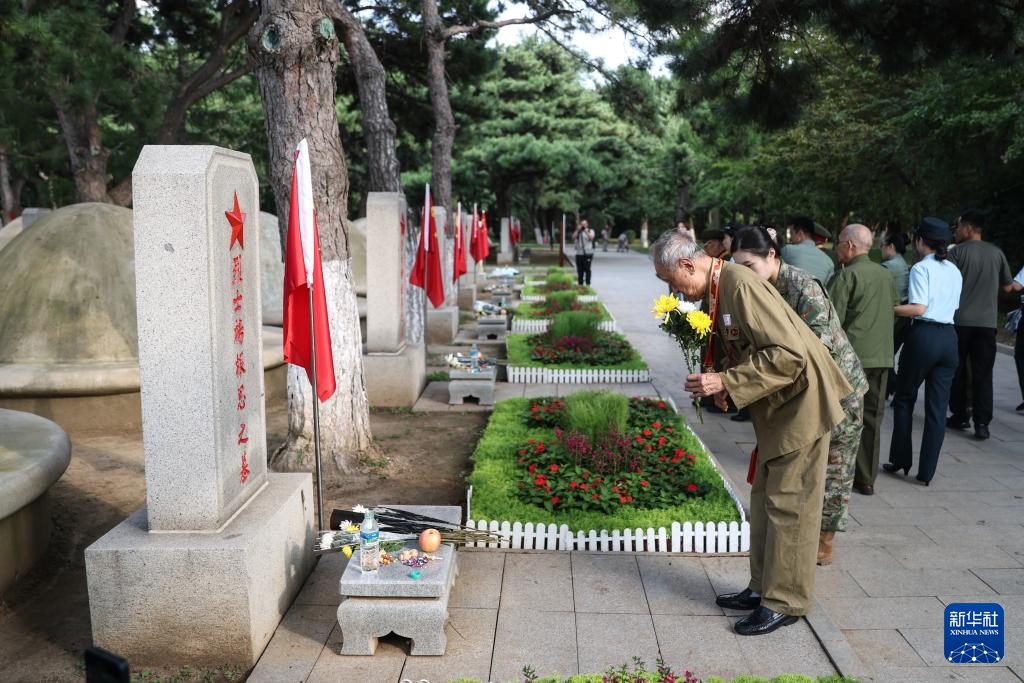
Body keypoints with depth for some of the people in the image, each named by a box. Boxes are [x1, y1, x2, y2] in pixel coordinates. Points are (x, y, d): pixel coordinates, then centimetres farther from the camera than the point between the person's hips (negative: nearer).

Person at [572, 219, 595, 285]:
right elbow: (573, 237, -2)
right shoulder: (577, 232, 15)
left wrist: (586, 231, -16)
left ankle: (587, 284, -2)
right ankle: (580, 284, 14)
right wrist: (578, 230, -6)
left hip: (588, 253, -3)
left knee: (587, 269, -6)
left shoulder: (590, 231, 7)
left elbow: (591, 238, -12)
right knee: (580, 270, 6)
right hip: (579, 254, 3)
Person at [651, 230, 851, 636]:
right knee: (765, 500, 16)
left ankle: (785, 602, 12)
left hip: (800, 401, -10)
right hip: (776, 407, 10)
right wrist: (720, 382, 0)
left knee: (788, 505, -1)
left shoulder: (741, 285, -24)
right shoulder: (717, 290, 5)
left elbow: (788, 353, -29)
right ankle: (763, 588, 28)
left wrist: (727, 382, -27)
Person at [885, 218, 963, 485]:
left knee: (904, 399, 12)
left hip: (923, 336, -6)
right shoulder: (955, 271, 13)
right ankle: (927, 472, 10)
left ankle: (900, 460, 19)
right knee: (937, 407, 6)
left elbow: (918, 308, -17)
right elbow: (952, 307, 15)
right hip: (949, 337, 6)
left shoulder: (921, 268, -8)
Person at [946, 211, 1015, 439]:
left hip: (960, 320, -2)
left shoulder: (957, 252, -6)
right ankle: (982, 422, -3)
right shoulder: (996, 252, 6)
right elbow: (1007, 287, 12)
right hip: (987, 322, 3)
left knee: (957, 371, 10)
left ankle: (960, 416, 16)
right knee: (983, 374, 2)